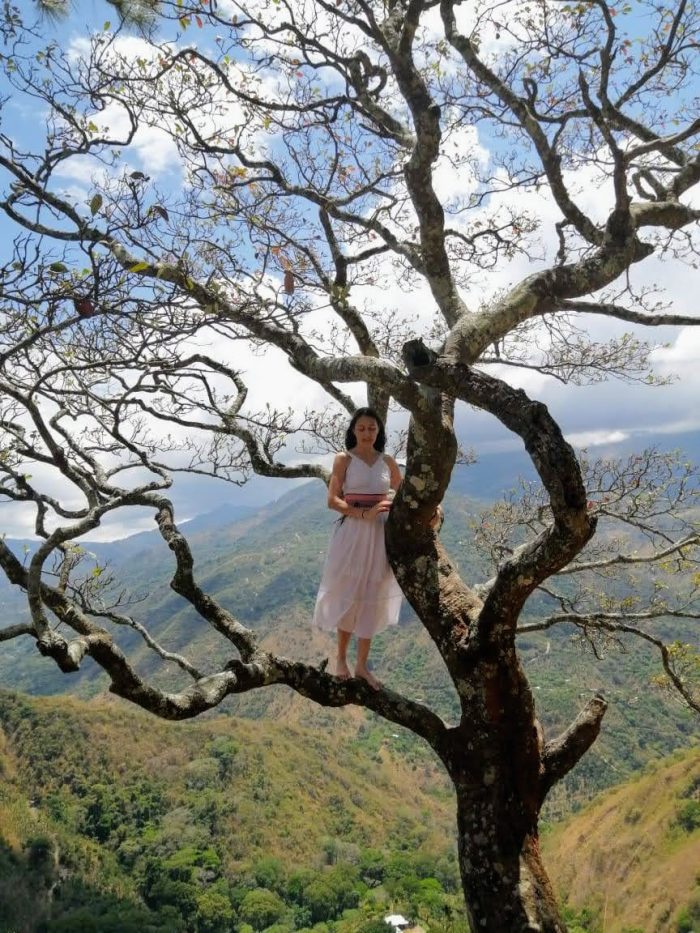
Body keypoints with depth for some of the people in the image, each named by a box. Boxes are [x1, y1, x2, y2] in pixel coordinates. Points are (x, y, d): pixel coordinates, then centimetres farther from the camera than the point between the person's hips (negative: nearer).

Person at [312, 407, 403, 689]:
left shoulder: (388, 461, 8)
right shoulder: (344, 459, -3)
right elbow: (332, 500, -10)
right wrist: (365, 513, -21)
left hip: (381, 534, 4)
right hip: (353, 532, -4)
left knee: (372, 599, 7)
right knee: (349, 597, 1)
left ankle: (362, 665, 19)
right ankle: (341, 658, 22)